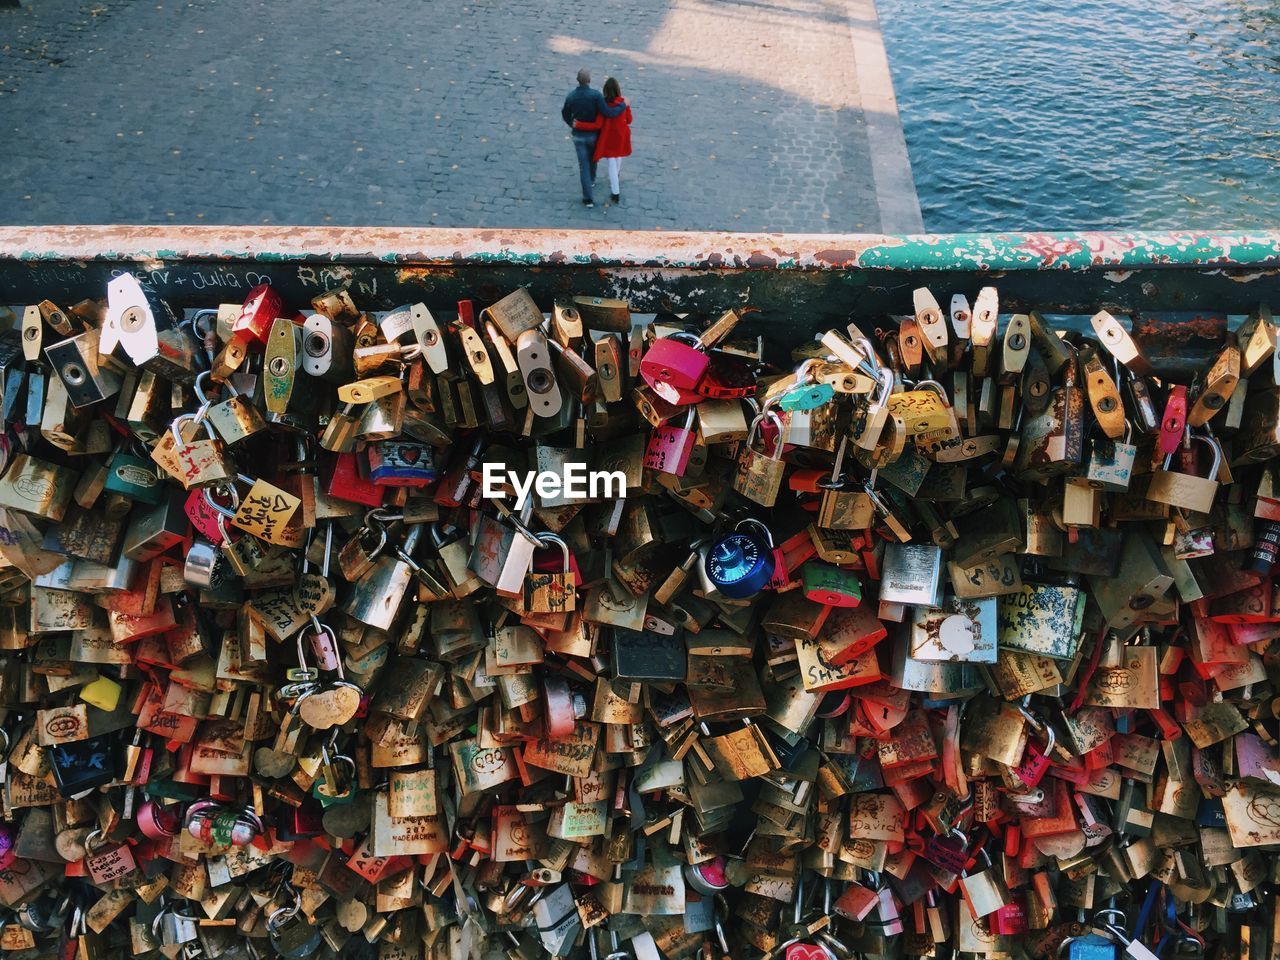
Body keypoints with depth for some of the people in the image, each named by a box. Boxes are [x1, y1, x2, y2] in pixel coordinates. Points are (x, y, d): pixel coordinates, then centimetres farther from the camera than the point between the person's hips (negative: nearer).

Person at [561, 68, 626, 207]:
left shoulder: (571, 96, -11)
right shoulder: (595, 95, -24)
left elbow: (565, 114, 6)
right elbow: (608, 113, -27)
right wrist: (623, 105, -13)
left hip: (578, 135, 1)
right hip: (593, 134, -1)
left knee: (584, 165, 5)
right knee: (592, 157, 29)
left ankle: (588, 198, -1)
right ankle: (591, 180, 55)